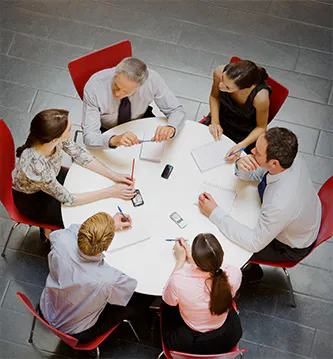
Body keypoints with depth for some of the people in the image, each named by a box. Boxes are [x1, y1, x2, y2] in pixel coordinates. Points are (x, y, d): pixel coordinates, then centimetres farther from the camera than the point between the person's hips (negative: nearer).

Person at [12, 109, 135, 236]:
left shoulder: (55, 136, -28)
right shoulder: (35, 165, -43)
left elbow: (79, 154, -10)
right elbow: (67, 199, -30)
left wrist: (114, 175, -17)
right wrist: (111, 192, -28)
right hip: (31, 199, -6)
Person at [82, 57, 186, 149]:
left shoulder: (152, 80, -28)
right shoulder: (94, 87, -33)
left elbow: (177, 111, -17)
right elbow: (89, 137, -33)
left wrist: (170, 128, -40)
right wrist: (114, 140, -55)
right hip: (106, 132, -4)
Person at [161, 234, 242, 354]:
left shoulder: (178, 281, -37)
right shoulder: (234, 274, -30)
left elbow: (168, 300, -9)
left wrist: (180, 260, -6)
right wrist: (191, 257, 2)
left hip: (187, 344, -2)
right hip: (227, 341, 2)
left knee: (168, 306, 30)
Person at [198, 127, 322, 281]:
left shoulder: (281, 204, -46)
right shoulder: (290, 157, -25)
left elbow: (255, 243, -32)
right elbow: (253, 174, -7)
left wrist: (214, 213, -32)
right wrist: (241, 165, -32)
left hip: (290, 247, -6)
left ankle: (250, 271, 36)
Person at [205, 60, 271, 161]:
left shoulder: (260, 96, -37)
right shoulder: (220, 72, -27)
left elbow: (261, 127, -16)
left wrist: (241, 146, -28)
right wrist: (215, 122, -13)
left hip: (244, 136, -4)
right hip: (221, 119, 4)